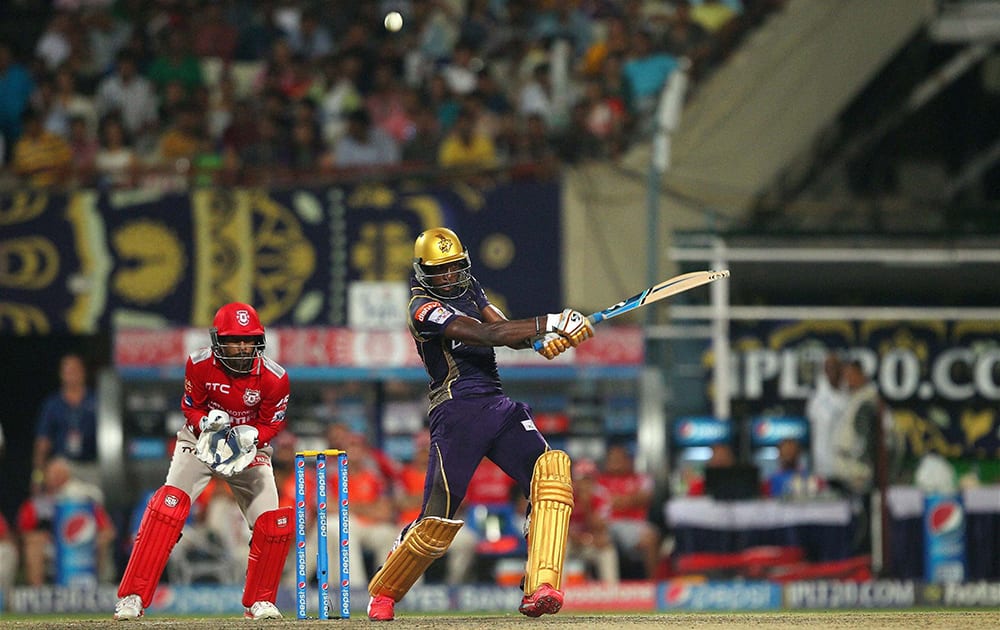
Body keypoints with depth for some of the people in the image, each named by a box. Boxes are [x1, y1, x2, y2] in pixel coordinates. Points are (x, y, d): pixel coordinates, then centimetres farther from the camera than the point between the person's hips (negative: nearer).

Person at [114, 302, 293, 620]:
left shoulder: (273, 378, -19)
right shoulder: (200, 365, -19)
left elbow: (271, 424, -6)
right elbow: (191, 406, -4)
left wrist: (249, 437, -28)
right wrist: (206, 423, -27)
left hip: (249, 447, 1)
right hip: (202, 440, -1)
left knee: (274, 523, -12)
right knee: (168, 505, -22)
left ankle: (259, 602, 12)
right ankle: (132, 597, -19)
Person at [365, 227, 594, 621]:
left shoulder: (468, 289, 18)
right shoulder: (423, 308, -7)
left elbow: (508, 332, 8)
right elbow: (484, 334, -19)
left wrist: (538, 339, -15)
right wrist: (548, 324, -24)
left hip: (498, 407, 6)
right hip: (456, 410, -6)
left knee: (550, 470, -19)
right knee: (438, 520, -6)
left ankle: (542, 588, -27)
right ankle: (383, 592, 20)